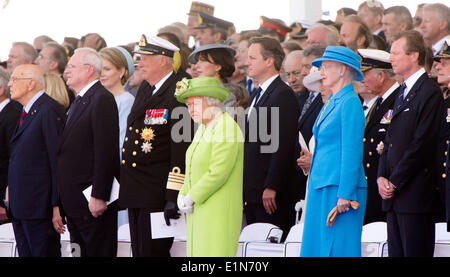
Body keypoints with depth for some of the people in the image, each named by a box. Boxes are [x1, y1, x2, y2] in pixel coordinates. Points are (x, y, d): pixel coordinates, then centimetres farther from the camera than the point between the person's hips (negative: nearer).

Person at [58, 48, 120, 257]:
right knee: (81, 252, 10)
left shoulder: (102, 100, -13)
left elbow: (106, 151, -19)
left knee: (99, 252, -7)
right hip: (74, 201, 10)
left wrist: (99, 197, -22)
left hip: (93, 202, -10)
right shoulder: (79, 101, 19)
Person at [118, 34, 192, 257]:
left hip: (157, 194, -9)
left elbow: (181, 147, -18)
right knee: (138, 252, 11)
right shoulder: (146, 88, 15)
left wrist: (173, 197, -21)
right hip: (136, 192, 9)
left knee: (153, 252, -8)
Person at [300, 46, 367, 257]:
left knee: (338, 248, -9)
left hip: (339, 185, -10)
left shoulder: (350, 102, -11)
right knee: (317, 246, 7)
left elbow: (352, 152, -16)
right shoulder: (331, 103, 18)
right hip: (321, 185, 10)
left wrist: (344, 194, -19)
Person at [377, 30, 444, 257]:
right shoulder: (403, 92, 19)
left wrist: (394, 182, -14)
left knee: (415, 253, -9)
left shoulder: (430, 93, -10)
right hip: (394, 195, 9)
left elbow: (422, 145, -16)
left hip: (415, 194, -9)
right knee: (396, 253, 8)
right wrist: (382, 177, 4)